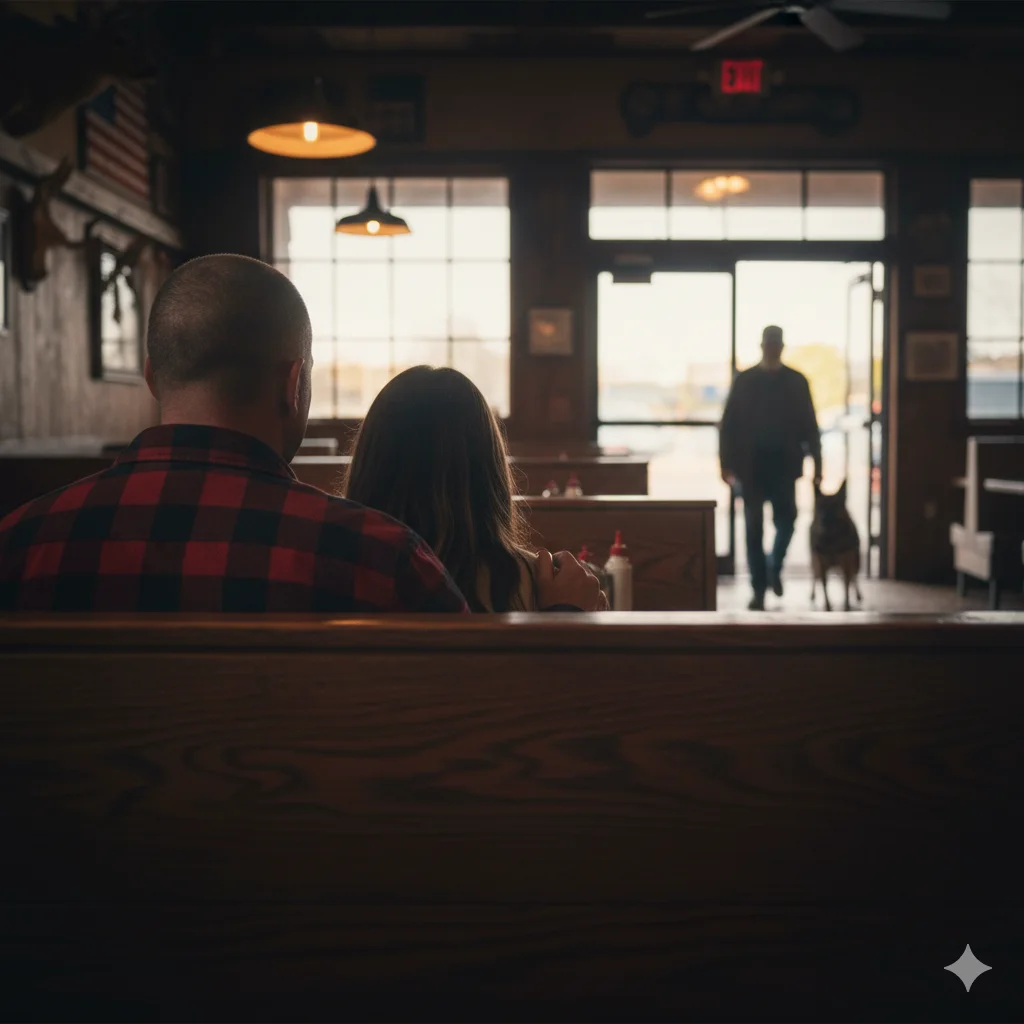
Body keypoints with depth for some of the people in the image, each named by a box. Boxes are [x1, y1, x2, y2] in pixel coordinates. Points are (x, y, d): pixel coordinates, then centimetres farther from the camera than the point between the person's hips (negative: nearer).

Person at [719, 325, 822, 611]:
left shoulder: (796, 381, 5)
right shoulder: (744, 380, 3)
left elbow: (809, 426, 4)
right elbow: (729, 424, 1)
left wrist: (816, 464, -2)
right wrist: (727, 464, -6)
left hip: (783, 465, 0)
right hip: (752, 466, 0)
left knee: (786, 520, -3)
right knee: (754, 528, 1)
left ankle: (774, 568, 24)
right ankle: (759, 589, 8)